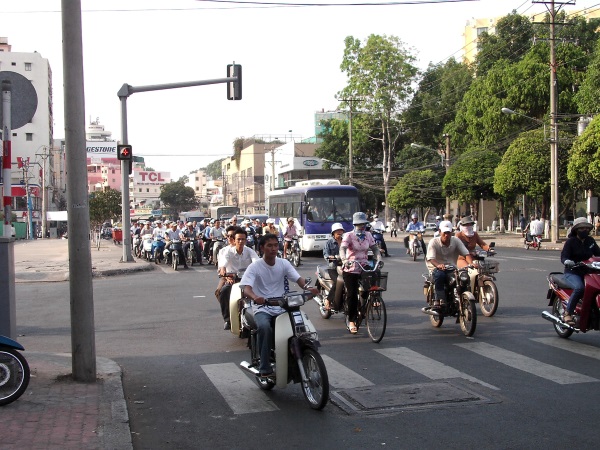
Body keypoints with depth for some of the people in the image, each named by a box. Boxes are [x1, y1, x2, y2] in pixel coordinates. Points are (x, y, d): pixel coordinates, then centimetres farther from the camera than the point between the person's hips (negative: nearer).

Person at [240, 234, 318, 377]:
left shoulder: (284, 263, 6)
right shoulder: (255, 267, -6)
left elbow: (298, 278, -5)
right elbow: (246, 288, -19)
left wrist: (307, 287, -28)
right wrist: (255, 298, -42)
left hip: (281, 307, 4)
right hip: (262, 308, -3)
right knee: (265, 327, -35)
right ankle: (265, 369, -25)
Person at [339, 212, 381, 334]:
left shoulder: (368, 235, 8)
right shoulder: (349, 235, -7)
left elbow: (375, 248, 9)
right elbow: (342, 248, -21)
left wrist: (379, 259, -10)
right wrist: (344, 260, -40)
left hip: (364, 268, 4)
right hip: (351, 269, -4)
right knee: (352, 294, -7)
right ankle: (351, 321, 1)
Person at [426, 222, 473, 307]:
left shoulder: (456, 240, 2)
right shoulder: (433, 242, -8)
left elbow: (466, 254, -6)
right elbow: (431, 258, -20)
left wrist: (471, 263, -28)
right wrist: (438, 265, -43)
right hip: (437, 268, -3)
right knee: (439, 275, -38)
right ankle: (440, 299, -29)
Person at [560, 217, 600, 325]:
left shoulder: (590, 240, 14)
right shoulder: (570, 241, -2)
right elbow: (563, 256, -12)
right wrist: (567, 261, -36)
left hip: (588, 271, 6)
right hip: (572, 272, -6)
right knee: (579, 288, -35)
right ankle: (568, 313, -24)